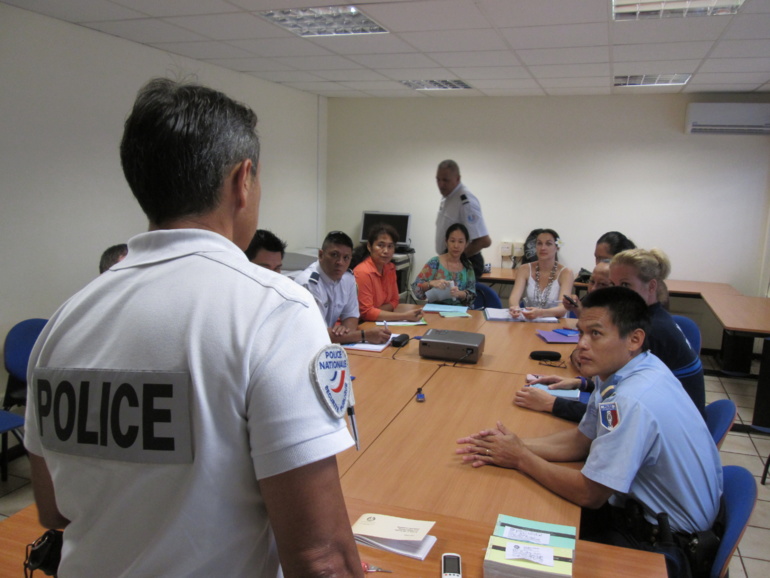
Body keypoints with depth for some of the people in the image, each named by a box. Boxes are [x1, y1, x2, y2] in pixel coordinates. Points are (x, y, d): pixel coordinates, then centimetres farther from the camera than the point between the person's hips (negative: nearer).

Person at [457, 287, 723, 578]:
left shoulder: (632, 401, -33)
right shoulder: (623, 369, -5)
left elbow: (589, 494, -25)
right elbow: (583, 439, 5)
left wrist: (521, 458, -14)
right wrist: (520, 445, -7)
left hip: (668, 543, -7)